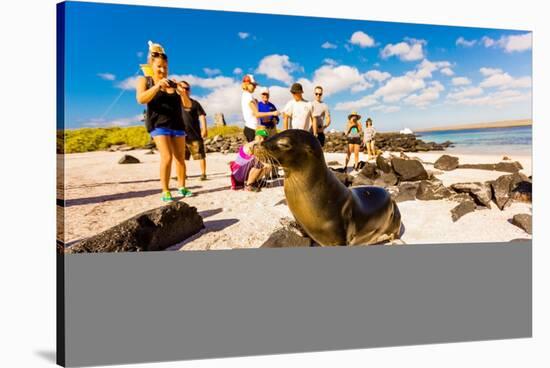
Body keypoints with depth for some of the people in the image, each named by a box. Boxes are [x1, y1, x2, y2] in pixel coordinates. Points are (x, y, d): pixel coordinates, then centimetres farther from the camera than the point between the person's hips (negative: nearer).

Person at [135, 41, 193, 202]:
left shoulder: (173, 84, 11)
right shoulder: (144, 81, 6)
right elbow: (141, 99, -13)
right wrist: (157, 86, -24)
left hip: (177, 123, 4)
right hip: (158, 124, -4)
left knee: (180, 157, 4)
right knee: (167, 157, -15)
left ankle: (181, 186, 18)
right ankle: (165, 191, -8)